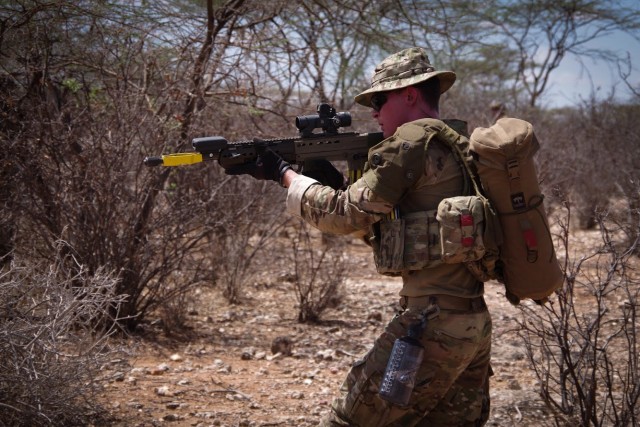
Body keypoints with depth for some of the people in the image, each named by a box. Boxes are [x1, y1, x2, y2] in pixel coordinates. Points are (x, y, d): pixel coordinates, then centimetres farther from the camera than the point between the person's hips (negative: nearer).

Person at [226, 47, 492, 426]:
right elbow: (373, 219, 23)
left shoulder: (412, 142, -10)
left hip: (433, 326, -9)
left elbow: (348, 215, -9)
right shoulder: (460, 145, 18)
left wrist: (284, 173, 2)